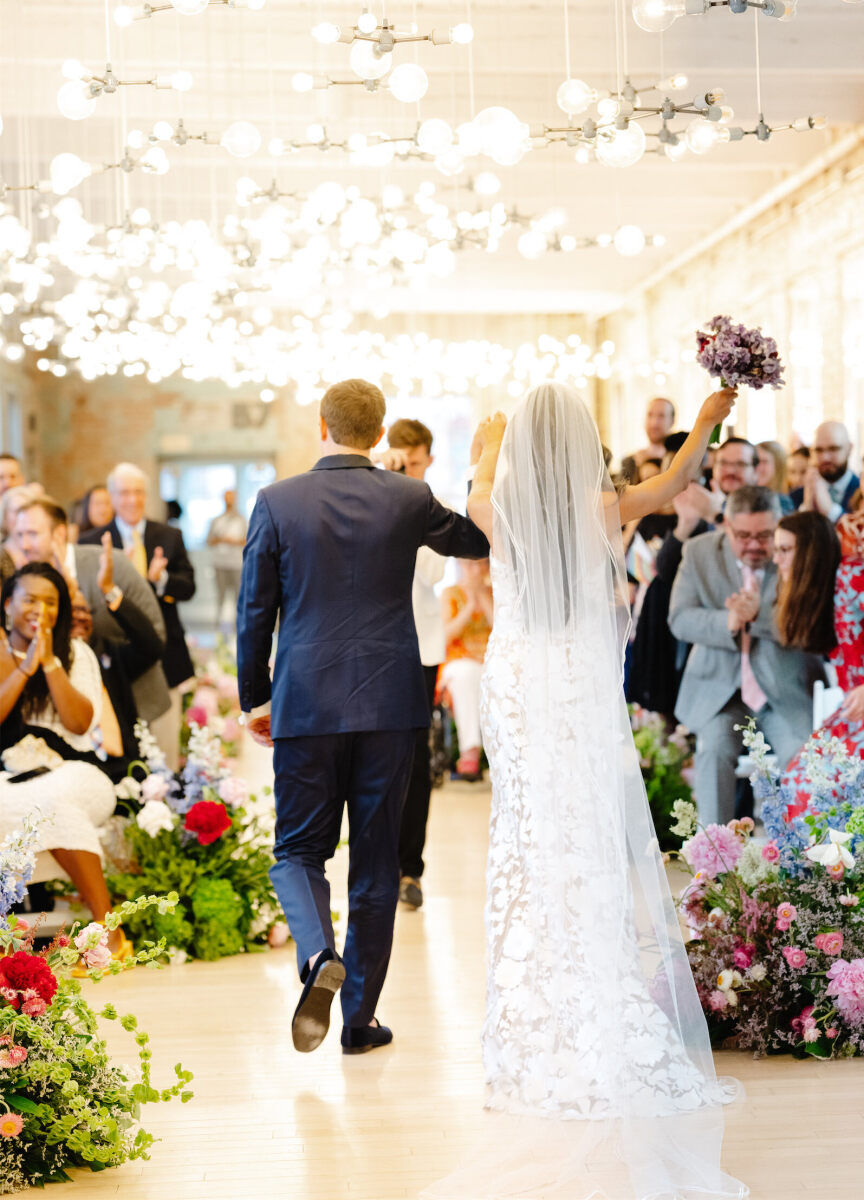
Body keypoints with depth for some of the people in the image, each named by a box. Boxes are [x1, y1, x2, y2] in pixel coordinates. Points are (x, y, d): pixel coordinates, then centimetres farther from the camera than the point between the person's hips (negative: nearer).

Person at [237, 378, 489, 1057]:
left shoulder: (277, 502, -3)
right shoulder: (409, 499, -1)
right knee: (377, 860, 9)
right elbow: (479, 542, 17)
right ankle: (360, 1018, 15)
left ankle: (319, 957, -18)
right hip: (390, 702, 1)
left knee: (299, 850, 11)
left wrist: (255, 698, 11)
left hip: (306, 703, -1)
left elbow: (255, 611, 1)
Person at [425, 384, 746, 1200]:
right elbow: (672, 480, 14)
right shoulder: (604, 510, -6)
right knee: (600, 853, 4)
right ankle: (610, 1022, 7)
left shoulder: (498, 511, -3)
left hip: (519, 696, 2)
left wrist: (488, 449, 44)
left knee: (530, 852, 7)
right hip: (588, 700, -1)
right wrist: (707, 420, 29)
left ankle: (534, 1021, 13)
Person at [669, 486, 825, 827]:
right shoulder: (700, 552, 2)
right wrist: (727, 623, -23)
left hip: (785, 687, -1)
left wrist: (760, 614, -30)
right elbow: (679, 619, -4)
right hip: (719, 684, 1)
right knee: (714, 750, -22)